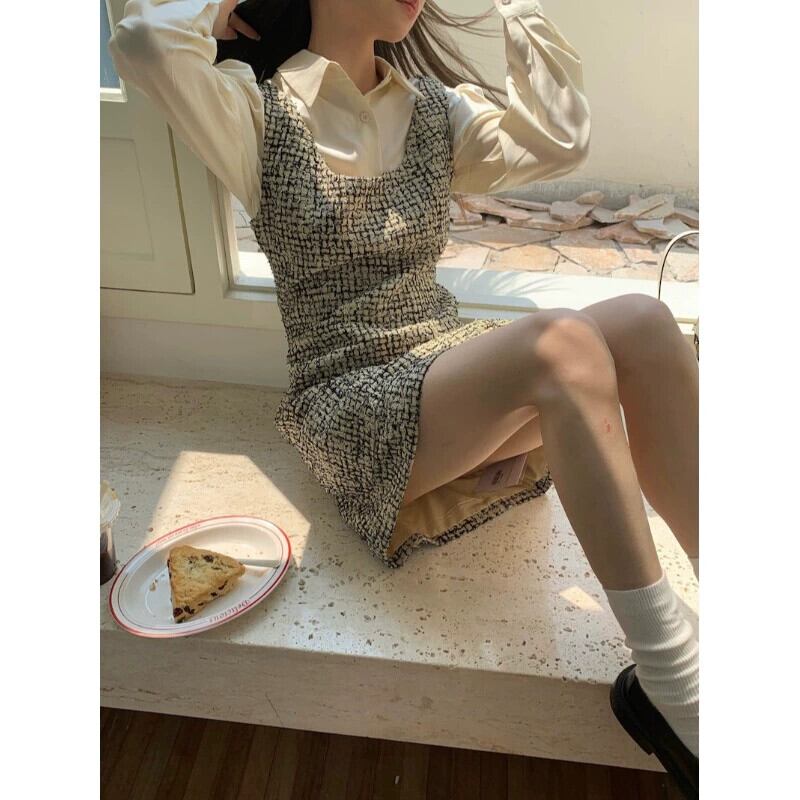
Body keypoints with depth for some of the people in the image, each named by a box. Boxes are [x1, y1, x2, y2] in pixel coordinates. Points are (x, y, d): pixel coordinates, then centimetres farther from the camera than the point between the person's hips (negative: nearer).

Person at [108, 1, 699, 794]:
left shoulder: (436, 110, 17)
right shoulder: (260, 110, 1)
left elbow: (559, 138, 6)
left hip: (457, 369, 6)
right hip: (353, 407, -5)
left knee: (640, 322, -23)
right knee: (560, 343, -33)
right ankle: (675, 687, -25)